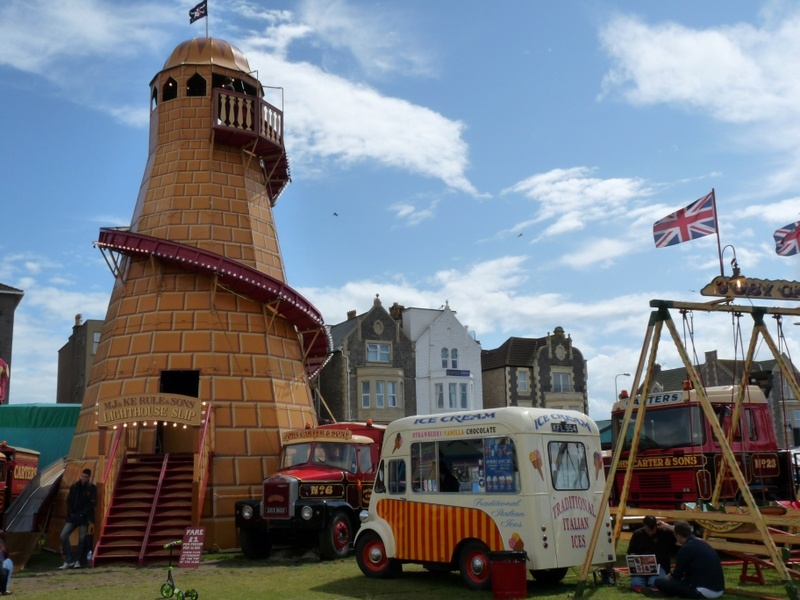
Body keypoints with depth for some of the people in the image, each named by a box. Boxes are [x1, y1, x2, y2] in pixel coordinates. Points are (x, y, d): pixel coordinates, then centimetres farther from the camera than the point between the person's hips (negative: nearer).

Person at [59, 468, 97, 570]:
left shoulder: (92, 488, 0)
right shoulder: (74, 487, 8)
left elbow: (92, 503, -6)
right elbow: (69, 500, 8)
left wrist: (82, 514, -14)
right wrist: (70, 513, -4)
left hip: (84, 517, -3)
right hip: (73, 516, 3)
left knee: (82, 539, -1)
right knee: (63, 536, -8)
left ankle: (78, 561, 12)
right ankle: (69, 560, 0)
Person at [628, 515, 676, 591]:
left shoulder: (664, 532, 2)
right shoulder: (637, 534, 9)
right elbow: (631, 552, 16)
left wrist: (666, 526, -14)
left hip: (659, 565, -2)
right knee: (636, 583, -27)